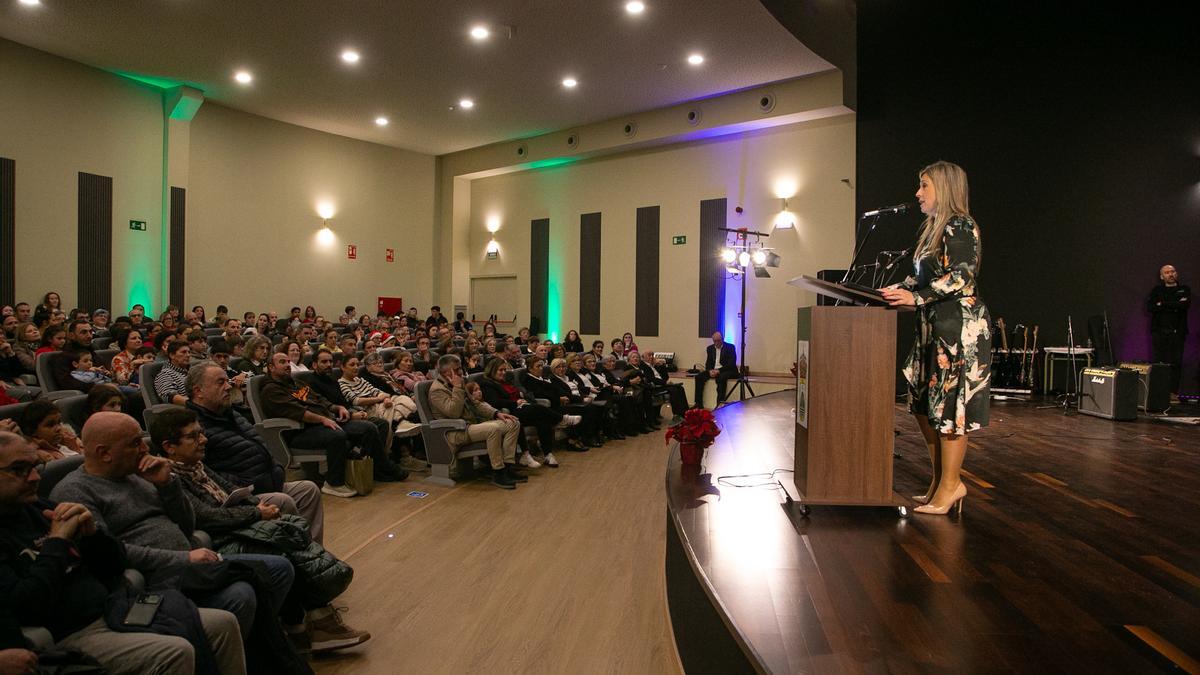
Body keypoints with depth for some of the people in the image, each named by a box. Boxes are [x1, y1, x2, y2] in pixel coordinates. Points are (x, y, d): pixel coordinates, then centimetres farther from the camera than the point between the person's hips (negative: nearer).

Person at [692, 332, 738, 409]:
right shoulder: (710, 348, 13)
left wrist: (719, 370, -22)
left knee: (721, 377, -38)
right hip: (713, 370, 5)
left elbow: (731, 364, -11)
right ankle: (698, 403, -16)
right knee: (699, 376, -17)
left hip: (727, 371, -5)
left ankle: (720, 404, -37)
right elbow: (708, 363, 13)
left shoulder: (730, 347, -3)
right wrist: (710, 370, -11)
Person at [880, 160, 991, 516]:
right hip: (934, 326, 9)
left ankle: (950, 484, 5)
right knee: (924, 405, 10)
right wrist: (897, 289, 10)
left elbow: (961, 278, -18)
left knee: (948, 406, -6)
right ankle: (941, 481, 20)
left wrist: (916, 298, -23)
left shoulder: (961, 227, -8)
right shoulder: (931, 229, 18)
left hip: (960, 326, -9)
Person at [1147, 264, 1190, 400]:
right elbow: (1150, 307, -4)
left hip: (1177, 332, 0)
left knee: (1176, 363, -4)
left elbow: (1186, 304, -8)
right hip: (1159, 331, 0)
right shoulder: (1157, 290, 13)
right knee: (1159, 362, -4)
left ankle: (1174, 393, -1)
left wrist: (1163, 304, -7)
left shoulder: (1184, 290, 12)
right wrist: (1175, 305, -7)